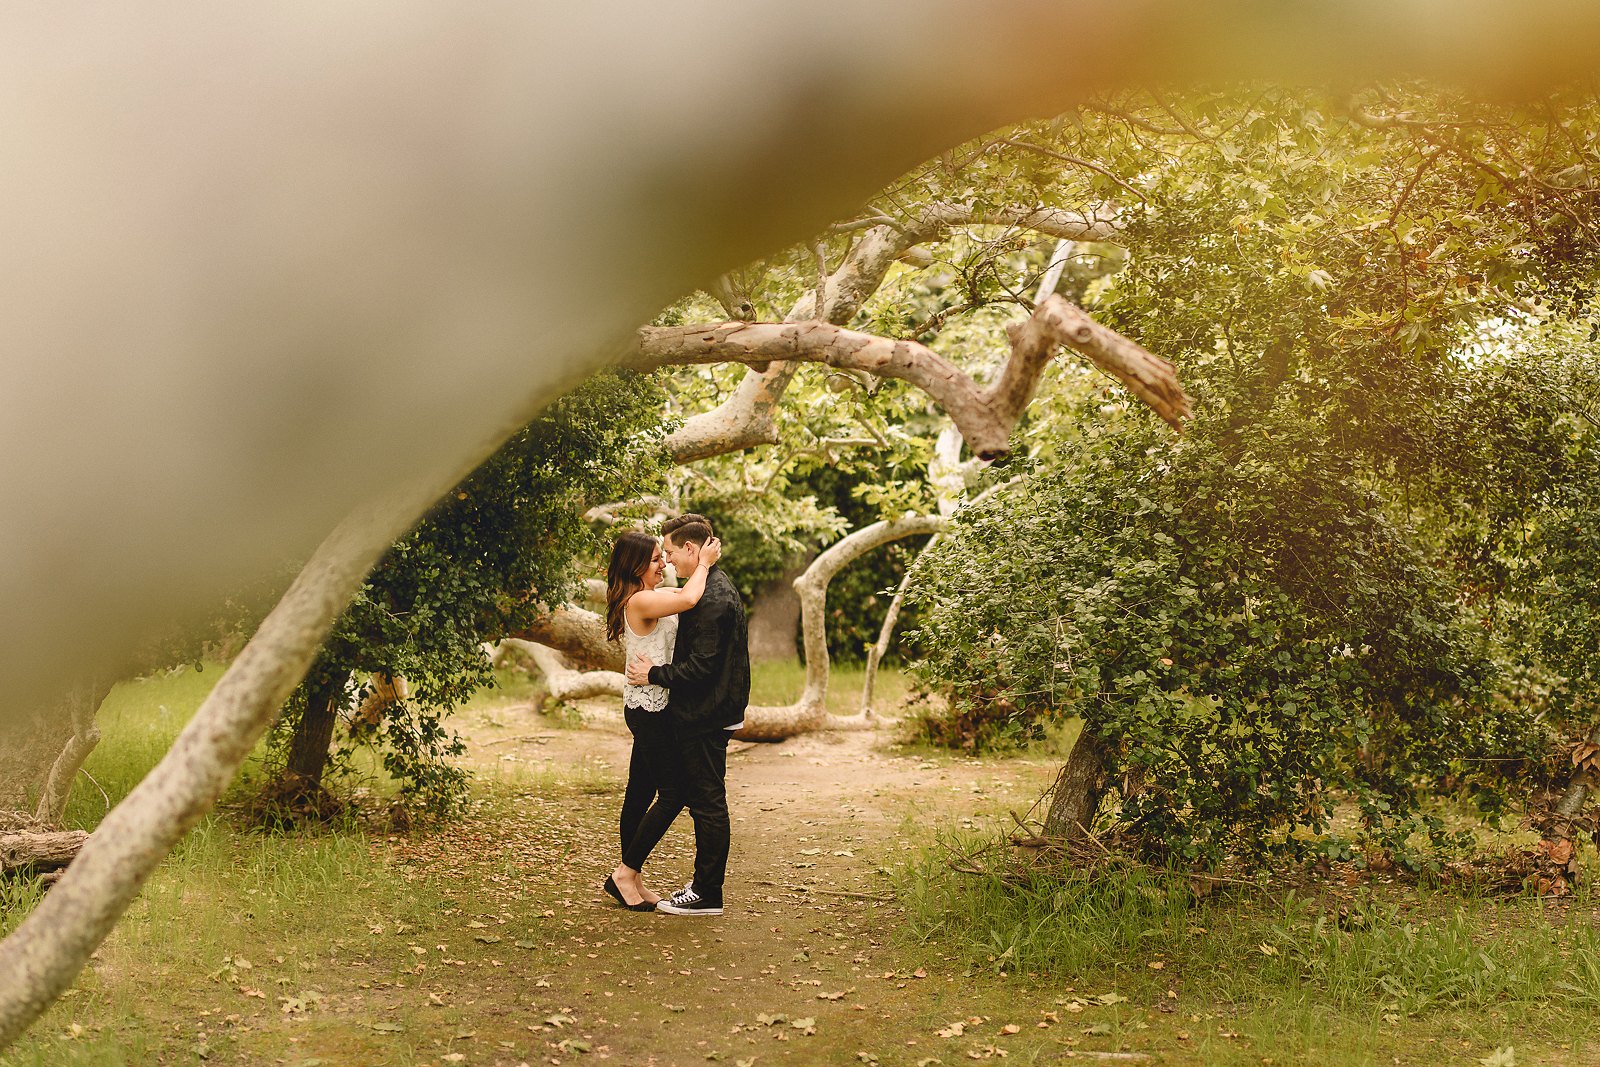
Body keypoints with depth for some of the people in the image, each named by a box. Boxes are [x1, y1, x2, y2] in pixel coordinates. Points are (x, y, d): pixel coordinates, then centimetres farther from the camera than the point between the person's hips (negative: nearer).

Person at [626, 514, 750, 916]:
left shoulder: (712, 599, -21)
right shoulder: (714, 588, 13)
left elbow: (701, 667, -24)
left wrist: (653, 675, -14)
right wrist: (660, 671, 10)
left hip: (706, 718, -10)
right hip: (704, 715, 10)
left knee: (707, 803, -3)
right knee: (703, 802, 15)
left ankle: (707, 895, 4)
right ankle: (704, 884, 23)